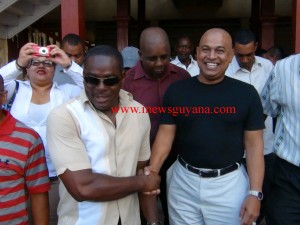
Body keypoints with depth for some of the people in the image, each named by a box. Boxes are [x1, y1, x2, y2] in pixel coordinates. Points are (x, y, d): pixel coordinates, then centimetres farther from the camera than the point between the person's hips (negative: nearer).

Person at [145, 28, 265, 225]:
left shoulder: (247, 93, -5)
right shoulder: (176, 90, -3)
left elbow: (254, 144, -3)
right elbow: (165, 135, -2)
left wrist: (255, 192, -8)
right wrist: (152, 171, -17)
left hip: (229, 183, -1)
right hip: (183, 181, 2)